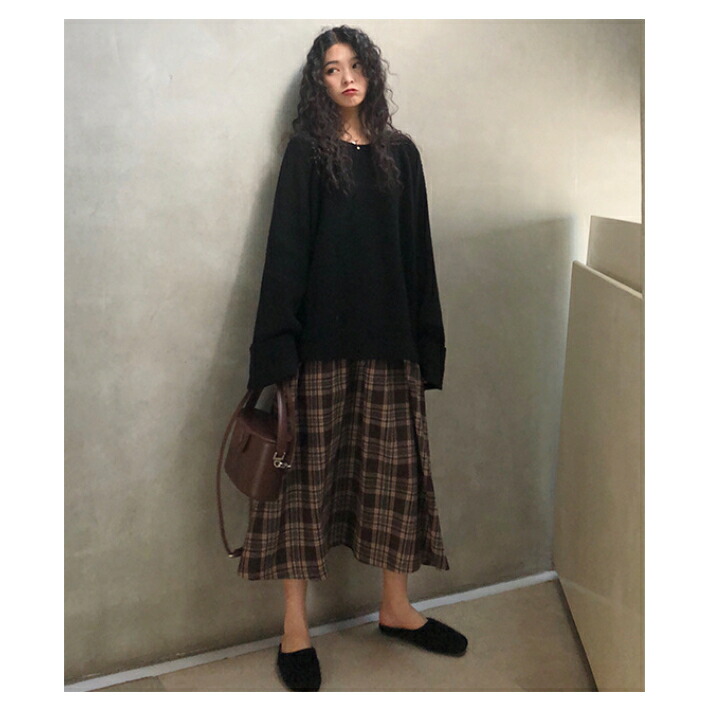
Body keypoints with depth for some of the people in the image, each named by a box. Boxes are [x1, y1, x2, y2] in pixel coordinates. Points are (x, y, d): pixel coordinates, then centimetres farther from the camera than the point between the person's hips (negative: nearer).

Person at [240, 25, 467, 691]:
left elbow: (418, 253, 10)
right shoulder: (306, 151, 2)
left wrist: (426, 345, 5)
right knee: (307, 469, 1)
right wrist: (279, 347, -14)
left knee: (395, 466, 9)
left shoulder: (401, 152, 12)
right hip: (322, 337, -3)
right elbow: (285, 250, -6)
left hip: (388, 338, 4)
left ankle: (395, 606, 27)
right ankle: (295, 628, 13)